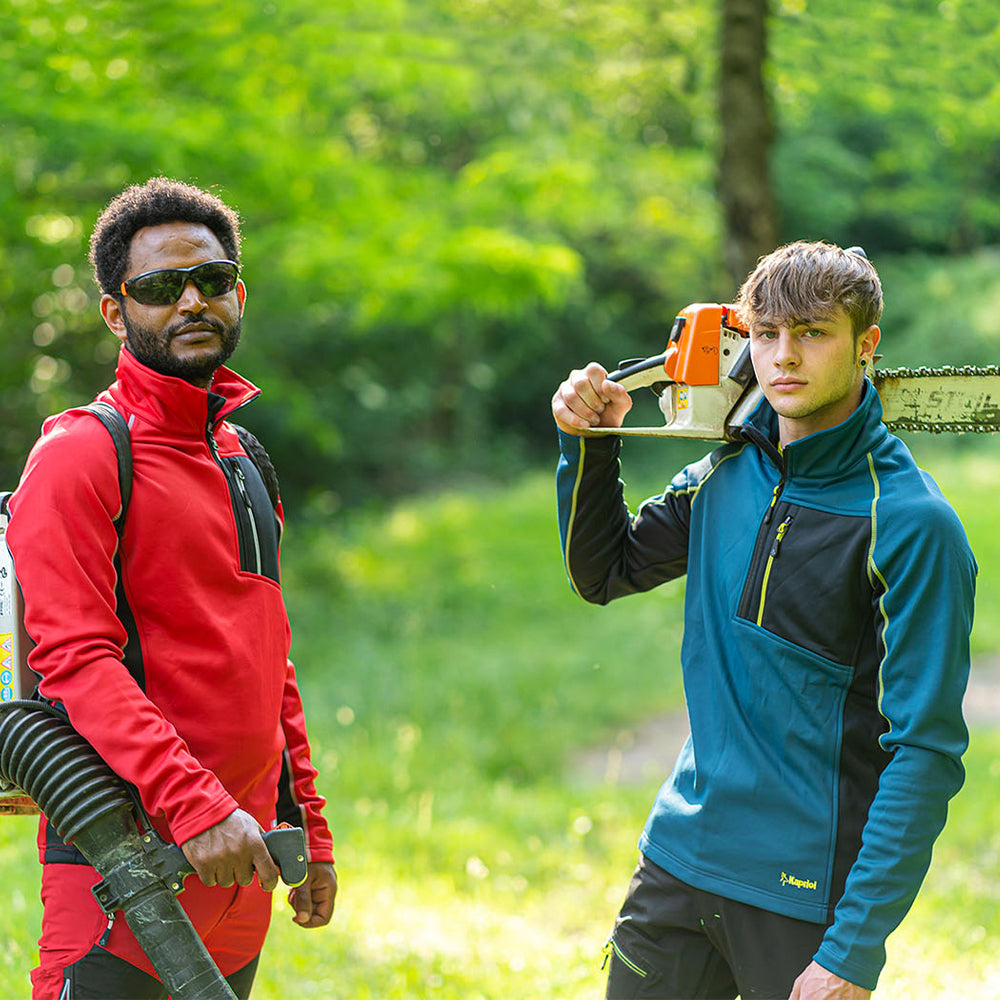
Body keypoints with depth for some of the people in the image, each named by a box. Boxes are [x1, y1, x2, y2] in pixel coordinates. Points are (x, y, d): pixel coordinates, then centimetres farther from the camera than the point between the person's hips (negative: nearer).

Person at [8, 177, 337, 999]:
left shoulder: (243, 458, 18)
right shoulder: (82, 453, -7)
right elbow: (75, 660, -17)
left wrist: (308, 828, 18)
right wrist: (195, 805, -26)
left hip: (239, 850, 8)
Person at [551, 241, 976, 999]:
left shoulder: (910, 524, -14)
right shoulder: (727, 475, 6)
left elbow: (926, 753, -17)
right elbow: (603, 572, 22)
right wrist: (589, 445, 5)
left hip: (808, 898, -6)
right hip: (681, 854, 6)